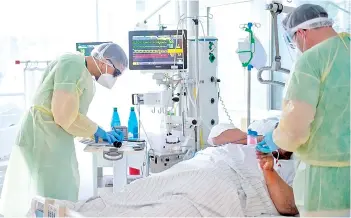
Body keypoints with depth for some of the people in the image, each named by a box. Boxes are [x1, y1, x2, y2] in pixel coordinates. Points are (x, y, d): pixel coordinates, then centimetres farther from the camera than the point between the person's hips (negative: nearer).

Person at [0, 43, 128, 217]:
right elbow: (64, 114, -23)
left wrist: (101, 134, 10)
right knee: (53, 198, -6)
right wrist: (96, 131, -11)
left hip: (54, 142, 10)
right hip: (43, 140, -10)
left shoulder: (85, 75, 14)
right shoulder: (73, 64, -17)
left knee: (62, 194, 15)